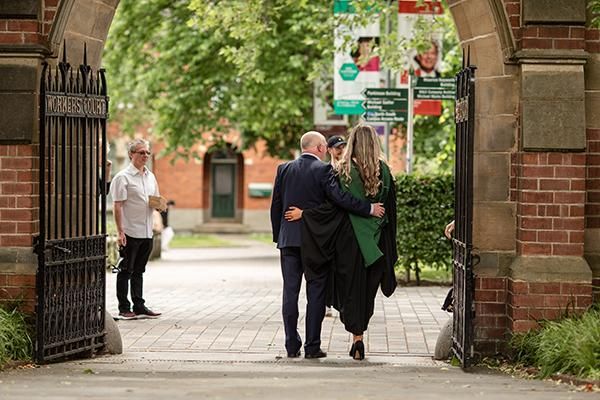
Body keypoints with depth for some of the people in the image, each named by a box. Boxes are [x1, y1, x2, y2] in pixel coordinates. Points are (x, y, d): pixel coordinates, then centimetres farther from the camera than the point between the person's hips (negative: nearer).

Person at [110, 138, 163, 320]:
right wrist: (120, 232, -17)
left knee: (138, 271, 13)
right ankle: (124, 308, 5)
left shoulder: (150, 177, 14)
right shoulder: (123, 177, -7)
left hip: (147, 233, 7)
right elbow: (117, 206, -11)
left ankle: (139, 306, 17)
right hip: (130, 233, -7)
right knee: (126, 270, 0)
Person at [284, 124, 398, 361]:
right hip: (375, 241, 3)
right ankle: (359, 334, 18)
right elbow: (390, 208, 5)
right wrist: (389, 249, 13)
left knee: (351, 287, 4)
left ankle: (357, 337, -3)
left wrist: (304, 214, -6)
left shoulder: (344, 170, -9)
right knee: (368, 289, 14)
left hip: (350, 237, -3)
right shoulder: (384, 172, 1)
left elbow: (334, 205, -14)